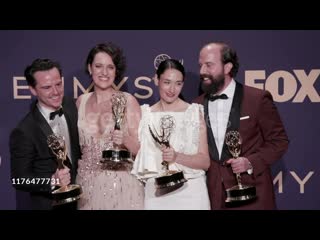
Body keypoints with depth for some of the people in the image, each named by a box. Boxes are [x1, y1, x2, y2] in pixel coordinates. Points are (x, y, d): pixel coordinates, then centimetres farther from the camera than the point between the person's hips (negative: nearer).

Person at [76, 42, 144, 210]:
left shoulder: (127, 100, -7)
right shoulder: (81, 101, 3)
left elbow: (139, 148, -7)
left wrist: (125, 139, -25)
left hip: (121, 184, -3)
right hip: (88, 185, 3)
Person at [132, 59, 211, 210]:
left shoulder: (195, 112, -2)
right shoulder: (145, 114, 4)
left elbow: (205, 161, -5)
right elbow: (138, 155, 11)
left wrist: (177, 157, -19)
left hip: (190, 192, -2)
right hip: (155, 192, 2)